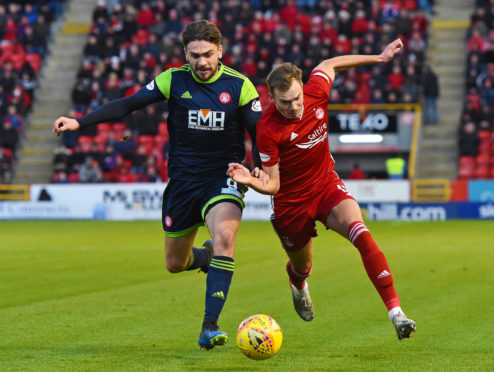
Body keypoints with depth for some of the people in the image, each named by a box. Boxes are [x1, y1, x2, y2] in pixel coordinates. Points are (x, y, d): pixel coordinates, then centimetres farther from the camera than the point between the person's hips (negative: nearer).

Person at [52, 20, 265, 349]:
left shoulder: (239, 85, -7)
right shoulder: (174, 80, -4)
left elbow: (260, 132, -1)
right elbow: (128, 104, 0)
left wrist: (264, 168, -19)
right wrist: (79, 122, -6)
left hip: (223, 178, -3)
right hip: (183, 180, 3)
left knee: (225, 235, -31)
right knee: (175, 263, 10)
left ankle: (210, 327, -29)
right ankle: (210, 256, 48)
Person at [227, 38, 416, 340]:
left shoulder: (316, 92, -14)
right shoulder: (268, 129, -25)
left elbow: (328, 65, 11)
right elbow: (272, 185, -19)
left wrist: (379, 57, 16)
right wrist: (250, 180, -42)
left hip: (327, 185, 2)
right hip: (292, 201, -2)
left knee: (362, 235, -25)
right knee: (302, 267, 17)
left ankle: (396, 312, -29)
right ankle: (299, 288, 60)